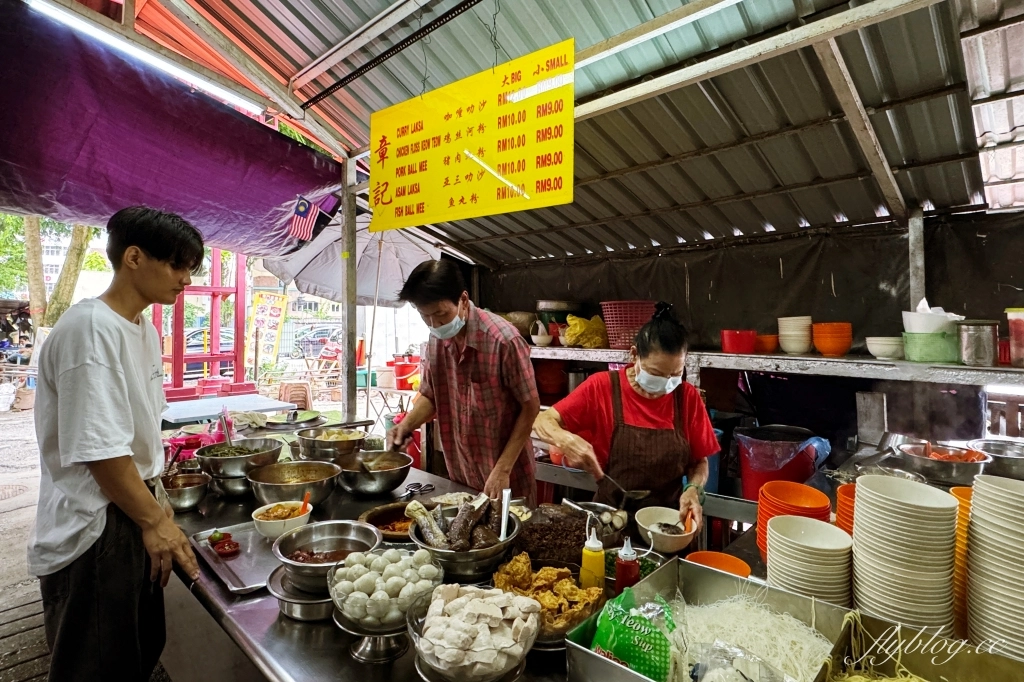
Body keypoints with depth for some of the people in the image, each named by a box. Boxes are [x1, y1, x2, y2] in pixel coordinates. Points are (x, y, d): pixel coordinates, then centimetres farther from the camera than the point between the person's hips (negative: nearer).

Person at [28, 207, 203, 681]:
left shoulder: (143, 328, 6)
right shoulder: (91, 328, -22)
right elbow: (99, 450, -23)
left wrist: (158, 505, 14)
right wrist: (155, 521, -14)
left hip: (131, 517, 8)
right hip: (93, 532, -8)